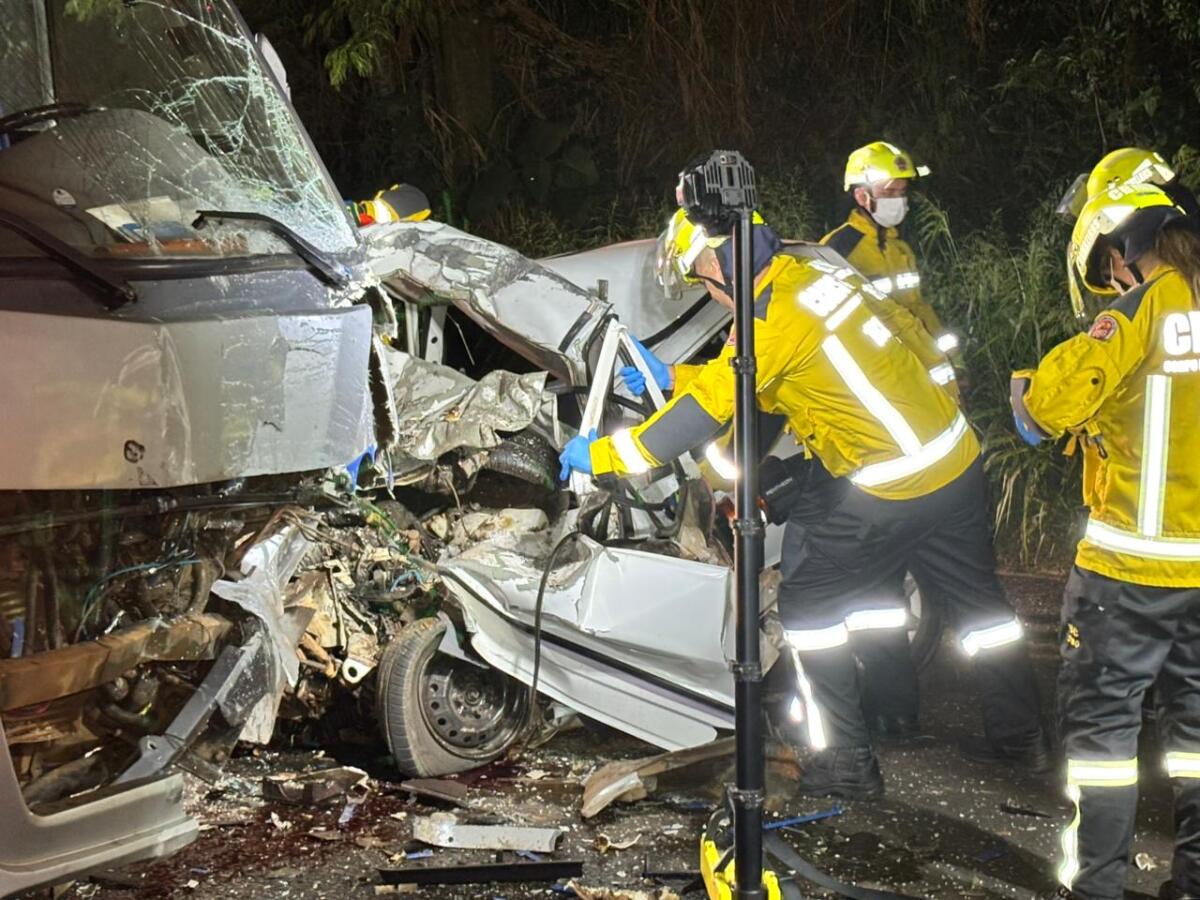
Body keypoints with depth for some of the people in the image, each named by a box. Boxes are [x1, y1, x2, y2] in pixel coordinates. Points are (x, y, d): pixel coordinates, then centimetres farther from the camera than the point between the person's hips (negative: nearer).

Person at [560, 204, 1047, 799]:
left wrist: (601, 456, -7)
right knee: (978, 595, 24)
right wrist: (670, 377, 22)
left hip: (896, 488, -9)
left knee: (806, 602, 6)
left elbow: (706, 411, -15)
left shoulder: (773, 318, -16)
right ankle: (1022, 733, 40)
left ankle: (848, 761, 11)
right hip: (958, 459, 9)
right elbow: (739, 379, 22)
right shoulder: (816, 276, 11)